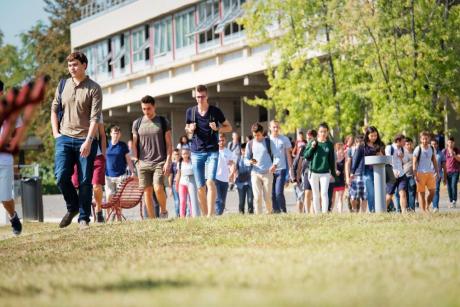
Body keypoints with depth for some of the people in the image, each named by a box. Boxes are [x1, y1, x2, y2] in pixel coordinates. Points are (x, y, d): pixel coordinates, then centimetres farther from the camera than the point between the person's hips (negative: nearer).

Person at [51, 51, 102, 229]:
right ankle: (72, 207, 17)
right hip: (64, 139, 3)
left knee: (85, 181, -1)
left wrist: (88, 141, -18)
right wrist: (55, 133, 6)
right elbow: (54, 109, 18)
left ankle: (84, 218, 7)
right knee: (61, 176, -7)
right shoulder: (63, 85, 11)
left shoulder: (94, 89, -2)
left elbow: (95, 118, -8)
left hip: (85, 141, -3)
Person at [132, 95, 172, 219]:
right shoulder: (137, 123, 9)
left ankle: (163, 211, 7)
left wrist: (168, 162, -6)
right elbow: (134, 144, 12)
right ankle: (152, 219, 4)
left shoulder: (163, 122, 5)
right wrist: (137, 161, 2)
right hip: (143, 163, 2)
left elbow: (169, 144, 4)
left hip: (160, 162, -2)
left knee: (158, 188, -17)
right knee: (147, 191, -1)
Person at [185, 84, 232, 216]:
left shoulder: (215, 111, -1)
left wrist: (217, 128, -12)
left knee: (210, 181, -19)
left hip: (212, 152, -3)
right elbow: (187, 129, 20)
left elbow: (229, 127, 7)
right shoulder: (190, 112, 5)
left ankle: (211, 214, -22)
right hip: (196, 152, 3)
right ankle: (204, 214, 12)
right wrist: (190, 130, -4)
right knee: (200, 187, 3)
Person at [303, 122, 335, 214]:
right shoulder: (312, 142, 2)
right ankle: (317, 214, 12)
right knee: (316, 195, 6)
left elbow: (332, 159, 8)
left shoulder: (330, 144, 4)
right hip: (313, 172, 1)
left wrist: (333, 173, 6)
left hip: (325, 173, -1)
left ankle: (325, 212, -13)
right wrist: (312, 147, -15)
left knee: (324, 193, -11)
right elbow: (306, 156, 0)